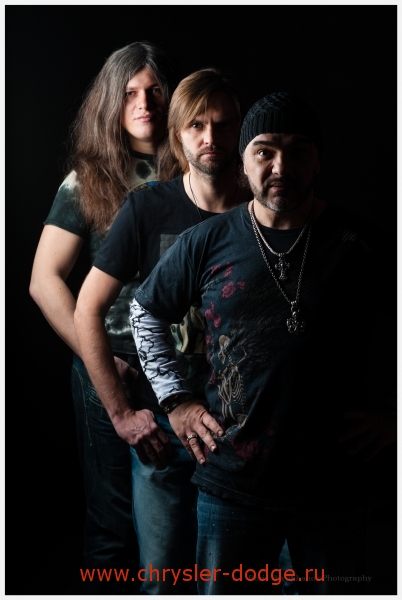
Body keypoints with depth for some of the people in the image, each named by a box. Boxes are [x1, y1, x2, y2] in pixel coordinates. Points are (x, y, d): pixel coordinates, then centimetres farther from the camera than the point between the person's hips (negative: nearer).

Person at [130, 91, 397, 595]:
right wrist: (176, 401, 4)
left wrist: (392, 411, -1)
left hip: (336, 486, 0)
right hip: (232, 483, 1)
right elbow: (146, 312, 11)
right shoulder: (206, 242, -2)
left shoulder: (363, 245, -4)